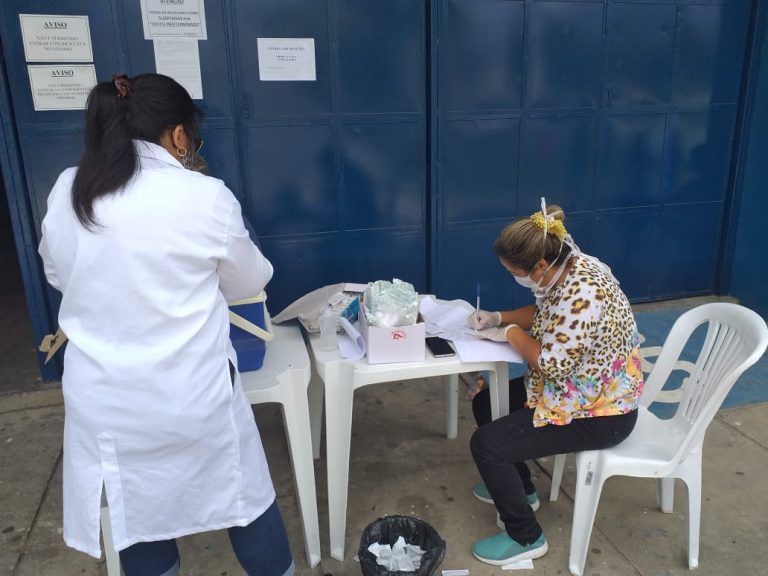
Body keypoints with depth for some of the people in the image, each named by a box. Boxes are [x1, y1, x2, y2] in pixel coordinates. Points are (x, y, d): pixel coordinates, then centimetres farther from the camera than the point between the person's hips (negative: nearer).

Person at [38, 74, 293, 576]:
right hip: (192, 393, -3)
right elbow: (249, 281, 0)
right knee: (245, 494, 19)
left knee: (135, 510, 21)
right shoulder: (206, 197, -15)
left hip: (105, 398, 4)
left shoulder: (66, 193, -2)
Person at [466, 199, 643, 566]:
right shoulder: (565, 267, -5)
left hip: (600, 413, -10)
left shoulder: (583, 293, -34)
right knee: (485, 403, 16)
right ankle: (520, 489, 34)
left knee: (486, 443, -14)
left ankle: (525, 538, 7)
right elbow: (545, 314, 13)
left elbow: (552, 365, -29)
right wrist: (499, 318, -1)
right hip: (576, 389, 10)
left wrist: (510, 333, -15)